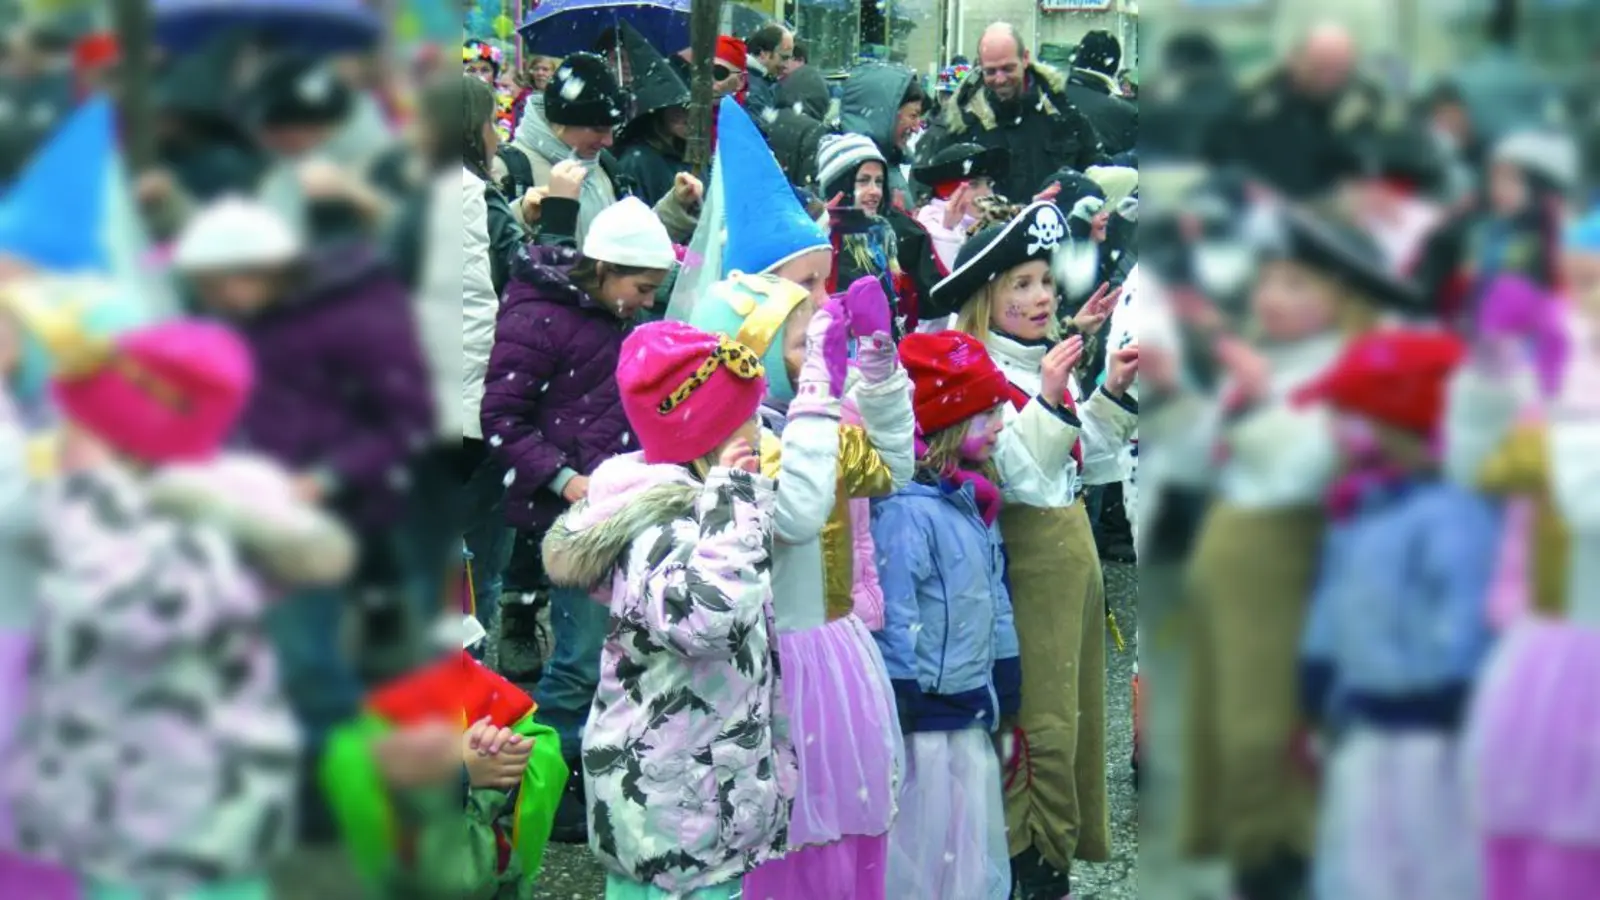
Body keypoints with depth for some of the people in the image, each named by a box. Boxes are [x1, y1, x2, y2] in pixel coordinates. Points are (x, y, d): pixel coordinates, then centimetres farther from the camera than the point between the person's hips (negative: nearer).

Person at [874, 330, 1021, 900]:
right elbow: (895, 623, -20)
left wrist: (1006, 696, 17)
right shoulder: (907, 511, -19)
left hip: (973, 715, 9)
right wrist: (902, 720, -18)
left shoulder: (975, 504, 8)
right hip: (927, 718, -9)